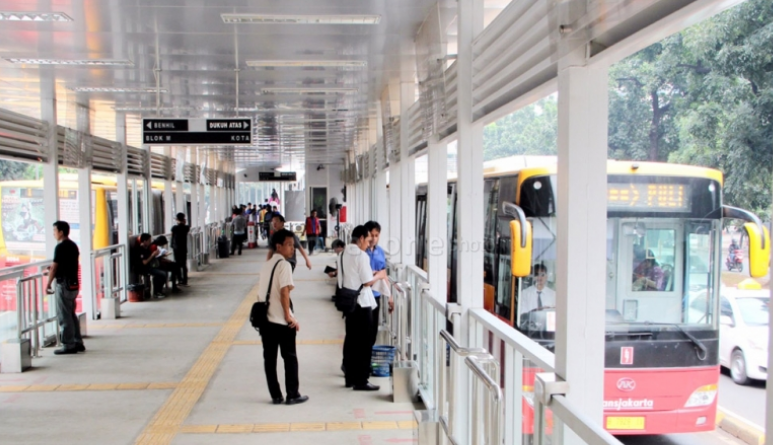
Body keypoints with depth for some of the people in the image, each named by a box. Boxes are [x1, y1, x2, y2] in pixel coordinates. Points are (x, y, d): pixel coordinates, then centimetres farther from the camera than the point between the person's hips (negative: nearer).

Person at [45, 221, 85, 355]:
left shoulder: (60, 247, -15)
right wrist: (52, 270, 20)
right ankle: (78, 343, 18)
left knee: (64, 317, -1)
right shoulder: (73, 245, 11)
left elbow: (54, 268, -14)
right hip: (74, 284, 9)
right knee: (72, 315, 15)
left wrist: (48, 285, -6)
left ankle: (68, 346, 2)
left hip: (63, 285, -9)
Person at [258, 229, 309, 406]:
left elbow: (261, 292, 14)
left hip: (265, 318, 7)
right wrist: (289, 316, -14)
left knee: (269, 358, 8)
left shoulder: (266, 264, 13)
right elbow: (284, 292, -18)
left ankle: (276, 396, 13)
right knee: (290, 357, 4)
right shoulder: (284, 265, -10)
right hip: (281, 320, -7)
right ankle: (292, 395, 8)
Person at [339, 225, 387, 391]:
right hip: (362, 303, -8)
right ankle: (361, 381, 3)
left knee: (351, 340, 13)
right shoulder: (361, 255, -15)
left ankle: (350, 377, 19)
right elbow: (368, 281, -17)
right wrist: (379, 275, 2)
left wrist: (372, 274, 15)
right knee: (364, 342, -1)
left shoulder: (343, 254, 10)